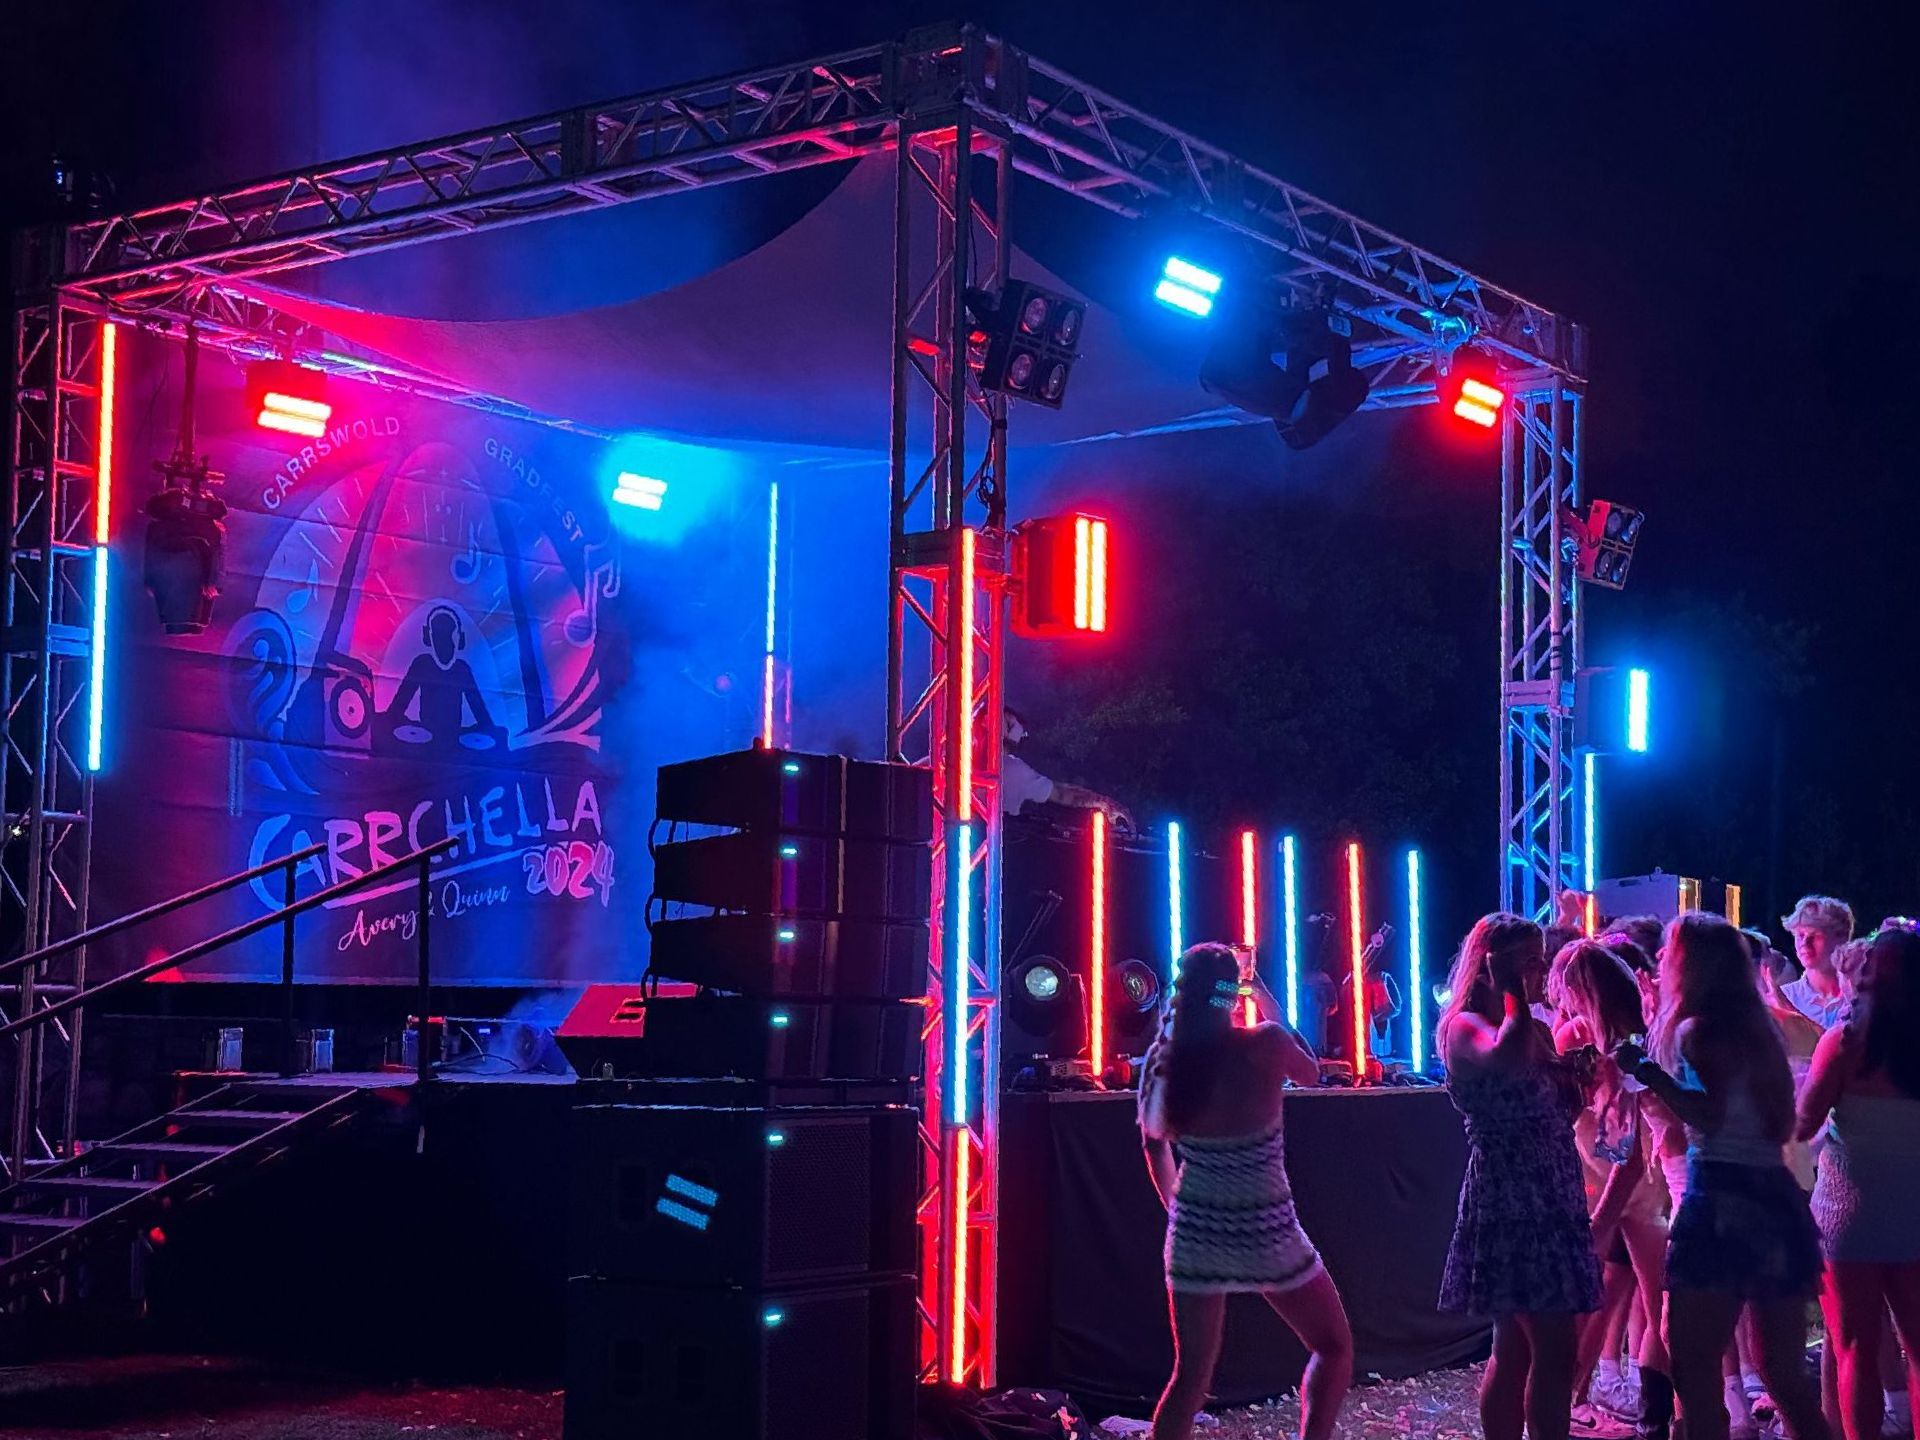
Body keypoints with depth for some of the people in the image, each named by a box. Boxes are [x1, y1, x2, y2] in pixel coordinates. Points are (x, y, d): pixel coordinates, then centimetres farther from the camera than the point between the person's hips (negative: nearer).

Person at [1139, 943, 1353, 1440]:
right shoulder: (1263, 1043, -15)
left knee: (1190, 1372, 14)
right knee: (1333, 1348, 17)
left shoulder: (1165, 1057, -4)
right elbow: (1309, 1073, 7)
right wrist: (1272, 1012, 15)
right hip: (1264, 1232, -3)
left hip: (1196, 1230, 4)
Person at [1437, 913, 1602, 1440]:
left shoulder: (1535, 1029, 16)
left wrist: (1577, 1077, 5)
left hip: (1549, 1199, 9)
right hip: (1509, 1199, -9)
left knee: (1517, 1348, 11)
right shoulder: (1464, 1027, -10)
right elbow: (1507, 1061, -33)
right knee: (1554, 1349, -12)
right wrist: (1513, 995, -21)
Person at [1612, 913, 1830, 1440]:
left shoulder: (1699, 1031, -7)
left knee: (1693, 1365, -6)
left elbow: (1710, 1116, -19)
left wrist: (1648, 1071, -17)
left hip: (1722, 1203, -8)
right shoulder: (1754, 1027, 16)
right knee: (1784, 1373, 14)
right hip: (1778, 1198, 9)